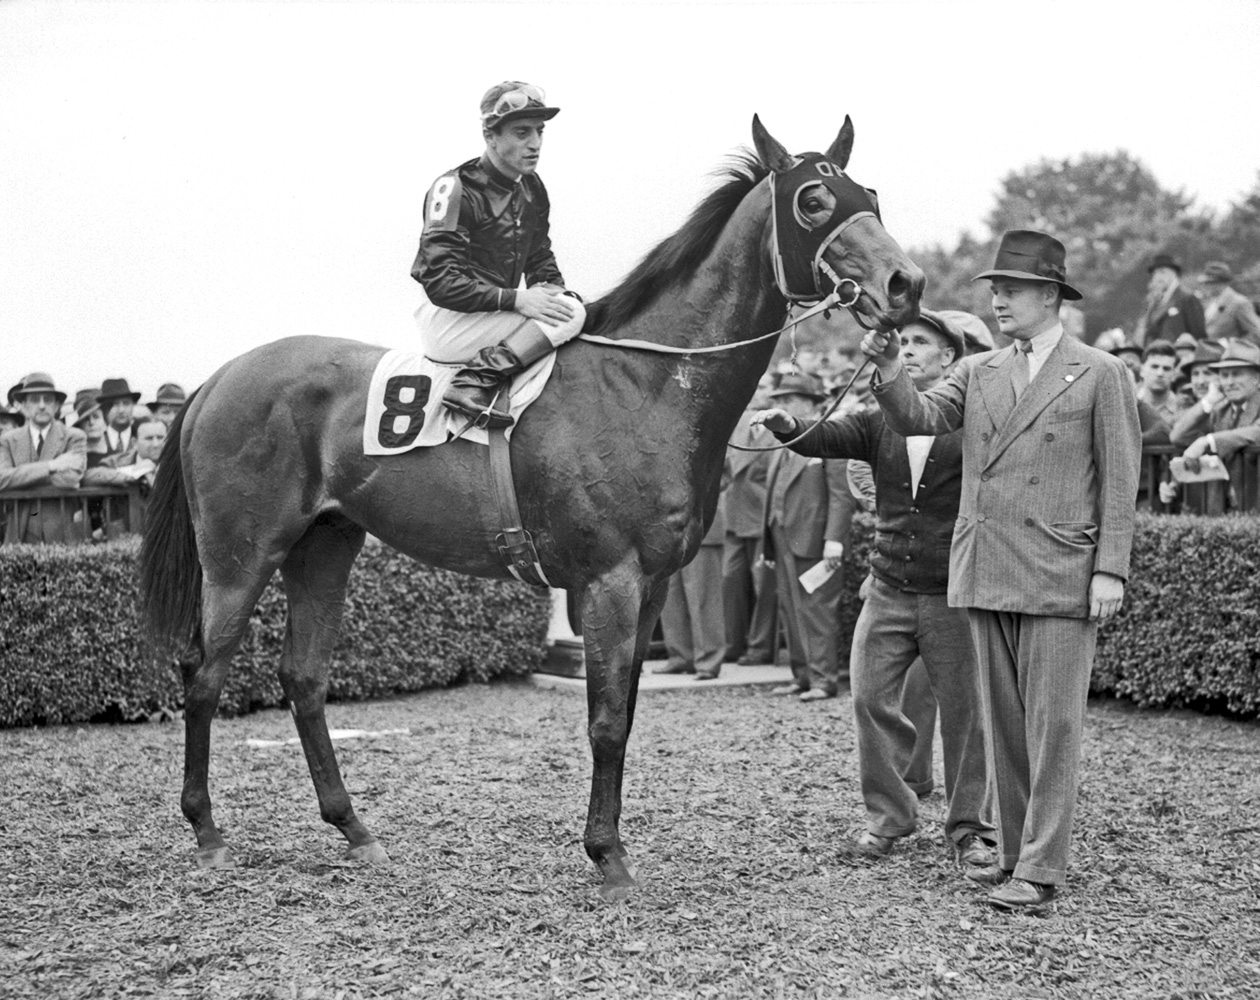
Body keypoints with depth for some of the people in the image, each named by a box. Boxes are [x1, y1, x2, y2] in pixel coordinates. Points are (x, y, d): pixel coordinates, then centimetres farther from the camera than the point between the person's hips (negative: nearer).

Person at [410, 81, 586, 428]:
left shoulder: (531, 189, 11)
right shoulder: (454, 188, -13)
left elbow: (541, 261, 19)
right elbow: (440, 282, -19)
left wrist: (553, 292, -4)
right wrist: (515, 299, -24)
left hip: (498, 315, 9)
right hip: (449, 320, -9)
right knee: (570, 314, -20)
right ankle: (476, 383, -31)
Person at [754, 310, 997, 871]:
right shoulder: (880, 422, 8)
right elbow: (827, 440, -7)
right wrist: (785, 427, -27)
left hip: (952, 594, -4)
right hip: (888, 589, 4)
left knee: (963, 711, 5)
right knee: (871, 699, 2)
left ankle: (970, 826, 19)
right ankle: (888, 815, 17)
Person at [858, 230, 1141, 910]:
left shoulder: (1099, 374, 1)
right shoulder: (976, 373, 14)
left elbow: (1119, 479, -2)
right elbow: (915, 419, 0)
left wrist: (1110, 568, -9)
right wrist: (888, 368, -18)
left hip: (1060, 577, -5)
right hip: (985, 574, 5)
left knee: (1052, 724, -3)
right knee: (1003, 722, 12)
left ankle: (1041, 869, 1)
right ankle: (1015, 850, 22)